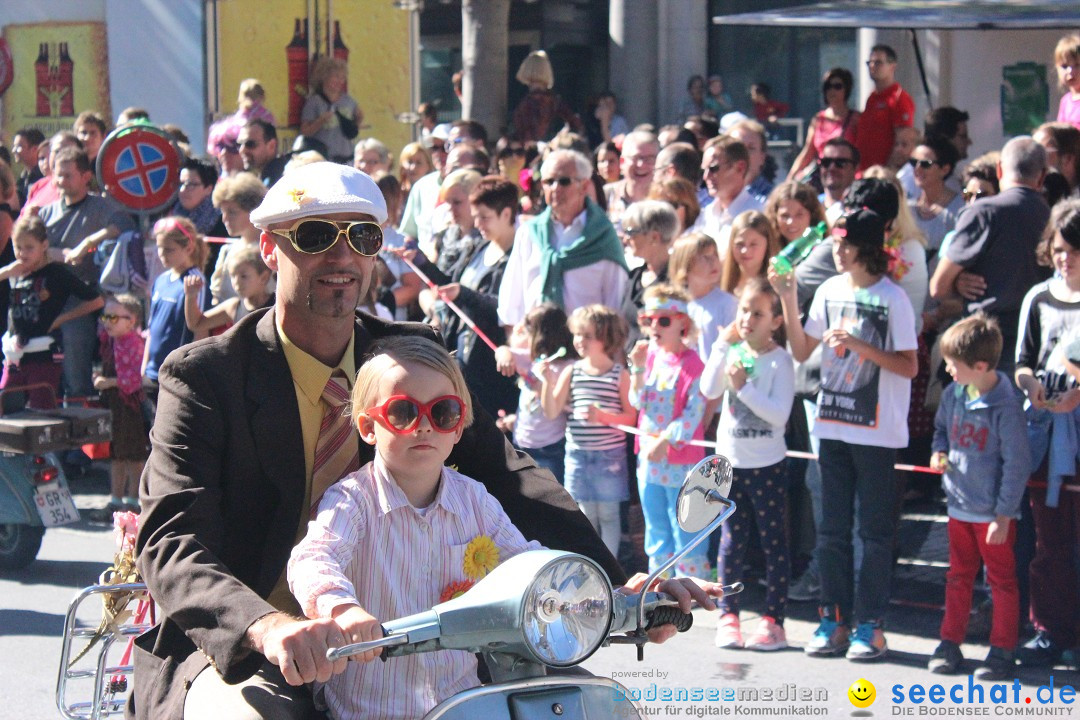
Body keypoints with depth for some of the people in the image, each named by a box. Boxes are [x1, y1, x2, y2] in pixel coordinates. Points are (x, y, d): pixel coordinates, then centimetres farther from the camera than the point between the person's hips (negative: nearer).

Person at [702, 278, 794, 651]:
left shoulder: (779, 361, -10)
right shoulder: (733, 353, 4)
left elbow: (779, 414, -19)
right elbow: (709, 390, -10)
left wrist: (744, 387, -24)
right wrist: (722, 346, -13)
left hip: (767, 466, -4)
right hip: (731, 462, 4)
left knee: (774, 543, 3)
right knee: (731, 541, 9)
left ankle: (773, 621, 6)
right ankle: (728, 616, 16)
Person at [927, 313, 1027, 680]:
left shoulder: (1005, 407, -20)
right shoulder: (953, 394, -1)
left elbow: (1016, 464, -16)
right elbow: (942, 427, 20)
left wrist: (1004, 515, -15)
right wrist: (940, 452, -1)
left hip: (994, 512, -6)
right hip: (960, 505, 6)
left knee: (1002, 581, 6)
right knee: (958, 578, 16)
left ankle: (1002, 652, 13)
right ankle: (950, 644, 24)